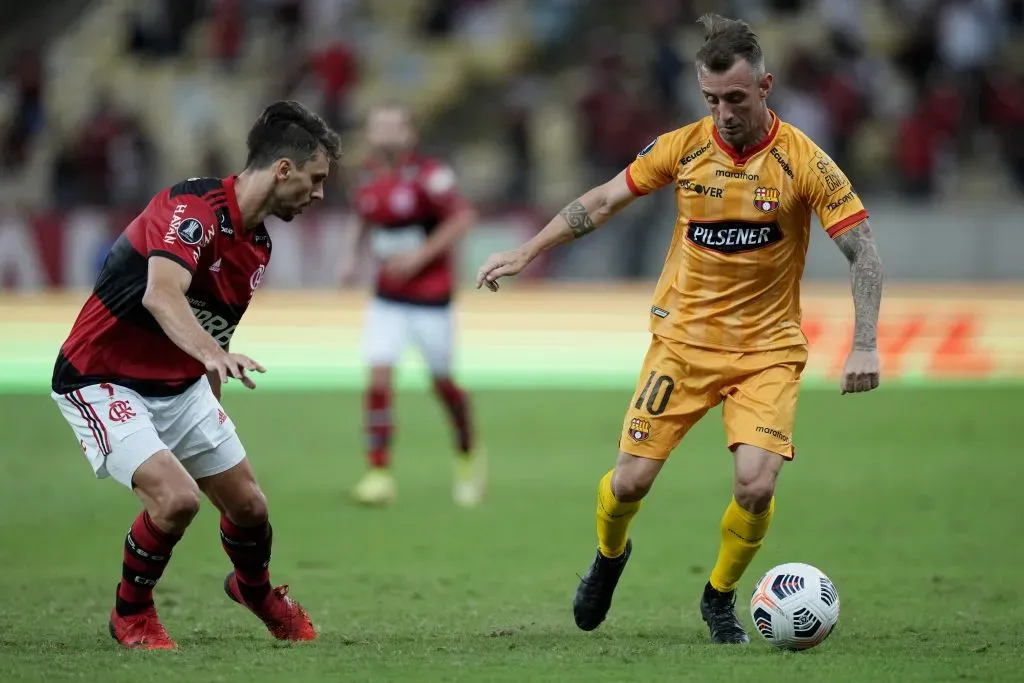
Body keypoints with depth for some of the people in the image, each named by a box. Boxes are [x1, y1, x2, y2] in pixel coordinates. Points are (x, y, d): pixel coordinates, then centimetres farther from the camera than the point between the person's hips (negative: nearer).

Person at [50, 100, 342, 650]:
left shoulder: (257, 244, 4)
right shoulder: (192, 207, -26)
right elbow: (161, 295, -43)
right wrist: (212, 352, -59)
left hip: (181, 385, 8)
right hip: (101, 381, -8)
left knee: (248, 504, 8)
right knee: (176, 496, -25)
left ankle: (254, 589, 43)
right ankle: (131, 614, 2)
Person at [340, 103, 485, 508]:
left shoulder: (428, 175, -15)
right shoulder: (369, 177, 4)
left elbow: (463, 217, -18)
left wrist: (420, 255, -23)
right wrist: (354, 257, 4)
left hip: (431, 298, -4)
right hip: (388, 299, 4)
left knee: (443, 383, 7)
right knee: (379, 377, -11)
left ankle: (468, 456, 33)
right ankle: (379, 472, -9)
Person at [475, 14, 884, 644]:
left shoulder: (802, 161, -12)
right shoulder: (684, 147, -5)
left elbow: (863, 250, -11)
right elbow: (603, 202, 7)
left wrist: (865, 346, -21)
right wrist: (525, 254, 5)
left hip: (768, 349, -2)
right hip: (684, 338, 2)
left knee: (756, 485, -18)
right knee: (631, 480, -3)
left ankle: (720, 597, 11)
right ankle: (609, 558, 33)